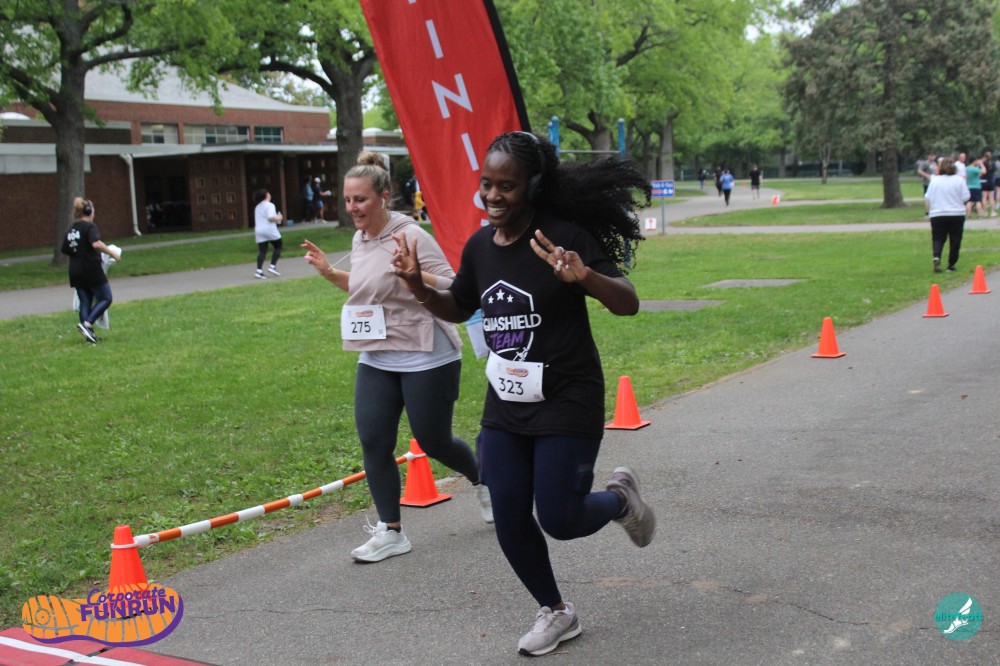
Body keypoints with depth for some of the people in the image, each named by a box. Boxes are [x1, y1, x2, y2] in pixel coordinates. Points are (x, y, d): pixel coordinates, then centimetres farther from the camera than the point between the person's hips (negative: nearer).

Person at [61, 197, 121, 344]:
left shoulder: (71, 230, 12)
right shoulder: (90, 227, -11)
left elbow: (65, 251, 14)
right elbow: (96, 243, -28)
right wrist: (112, 253, -19)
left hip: (76, 273, 7)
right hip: (92, 271, -7)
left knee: (85, 303, 11)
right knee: (106, 299, 4)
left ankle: (88, 333, 9)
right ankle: (87, 324, -11)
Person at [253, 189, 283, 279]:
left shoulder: (257, 207, 18)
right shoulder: (269, 205, -7)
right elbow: (271, 217, -18)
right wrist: (278, 218, -2)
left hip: (259, 230, 6)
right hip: (270, 230, -6)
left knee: (262, 251, 2)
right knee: (278, 246, 10)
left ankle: (259, 271, -10)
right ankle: (272, 266, -1)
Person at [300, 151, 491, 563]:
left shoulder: (409, 236, -15)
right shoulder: (360, 239, 9)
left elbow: (451, 291, -18)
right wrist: (330, 273, 11)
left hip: (425, 358, -7)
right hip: (376, 359, 7)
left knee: (433, 441, 4)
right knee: (373, 442, -1)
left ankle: (482, 482, 36)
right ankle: (390, 532, 11)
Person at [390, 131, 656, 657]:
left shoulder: (564, 237, -17)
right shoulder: (479, 246, 1)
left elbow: (628, 303, -19)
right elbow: (459, 308, 18)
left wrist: (583, 277, -39)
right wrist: (418, 287, -2)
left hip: (568, 406, -6)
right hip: (504, 408, 6)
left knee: (559, 519, -6)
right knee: (510, 520, 6)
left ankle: (619, 497, 29)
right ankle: (555, 612, 30)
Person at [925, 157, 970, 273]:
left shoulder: (934, 180, 0)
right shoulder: (959, 180, -5)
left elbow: (928, 198, 4)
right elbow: (965, 197, -6)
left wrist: (930, 209, 20)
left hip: (937, 215, 1)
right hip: (957, 214, -1)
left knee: (937, 238, 7)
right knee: (955, 240, 9)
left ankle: (936, 256, -21)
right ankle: (951, 264, 12)